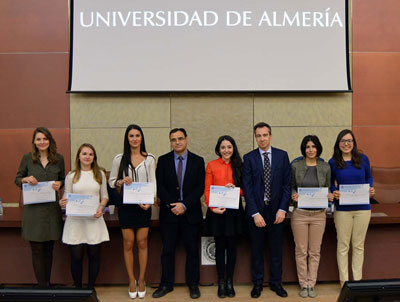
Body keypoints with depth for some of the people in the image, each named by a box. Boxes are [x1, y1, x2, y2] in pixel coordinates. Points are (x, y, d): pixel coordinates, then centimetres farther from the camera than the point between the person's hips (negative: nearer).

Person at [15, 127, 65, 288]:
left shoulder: (59, 159, 4)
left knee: (48, 249, 12)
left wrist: (59, 184, -8)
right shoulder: (27, 158, 1)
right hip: (33, 209, -2)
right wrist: (26, 179, -13)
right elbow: (17, 179, 8)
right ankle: (42, 286, 12)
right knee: (37, 250, 2)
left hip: (52, 209, 2)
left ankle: (47, 283, 26)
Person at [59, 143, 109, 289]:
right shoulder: (71, 176, 6)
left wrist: (101, 208, -9)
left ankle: (91, 288, 20)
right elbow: (66, 197, 8)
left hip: (94, 219, 1)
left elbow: (104, 196, 10)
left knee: (94, 255, 5)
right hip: (75, 220, 0)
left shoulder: (100, 174, 8)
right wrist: (63, 203, -15)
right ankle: (78, 288, 20)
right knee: (76, 256, 3)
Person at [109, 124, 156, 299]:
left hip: (143, 205, 0)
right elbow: (111, 181, 9)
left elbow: (153, 183, 0)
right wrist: (120, 182, -13)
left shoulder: (149, 159, 2)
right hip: (126, 205, 0)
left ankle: (141, 281, 19)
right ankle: (132, 281, 19)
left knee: (142, 243, 5)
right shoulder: (119, 159, 3)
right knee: (128, 244, 5)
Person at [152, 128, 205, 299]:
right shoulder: (163, 160, 5)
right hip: (168, 213, 1)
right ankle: (166, 284, 20)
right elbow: (159, 186, 0)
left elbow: (200, 187, -2)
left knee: (192, 250, 8)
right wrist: (172, 204, -12)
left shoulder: (198, 161, 3)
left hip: (191, 213, 0)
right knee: (167, 250, 7)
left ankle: (193, 284, 21)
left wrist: (185, 205, -13)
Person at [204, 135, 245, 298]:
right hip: (217, 212, -1)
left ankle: (230, 282, 22)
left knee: (232, 247, 8)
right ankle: (221, 282, 18)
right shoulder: (211, 165, 1)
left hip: (234, 211, 2)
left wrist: (235, 188, -12)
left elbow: (244, 190, 9)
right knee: (220, 247, 6)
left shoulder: (239, 166, 6)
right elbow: (207, 190, -1)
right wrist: (213, 207, -14)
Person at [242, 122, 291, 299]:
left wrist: (282, 209, -7)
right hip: (256, 209, -1)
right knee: (257, 250, 9)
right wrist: (255, 213, -12)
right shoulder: (249, 158, -1)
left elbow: (287, 184, 1)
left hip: (276, 210, 1)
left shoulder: (282, 155, 3)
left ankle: (276, 283, 26)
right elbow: (247, 188, -5)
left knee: (276, 249, 11)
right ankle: (257, 283, 24)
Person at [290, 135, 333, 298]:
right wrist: (293, 195, -14)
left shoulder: (325, 167, 4)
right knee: (301, 251, 5)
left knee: (315, 252, 8)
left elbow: (328, 189, 12)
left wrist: (330, 196, -10)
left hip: (319, 214, 1)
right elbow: (291, 186, 7)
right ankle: (303, 284, 19)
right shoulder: (295, 165, 0)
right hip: (300, 213, -1)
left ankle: (312, 284, 20)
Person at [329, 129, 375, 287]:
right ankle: (344, 281, 16)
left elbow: (369, 177, 14)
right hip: (342, 209, -1)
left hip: (363, 208, 2)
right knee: (343, 246, 5)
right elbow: (329, 183, 6)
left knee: (358, 245, 11)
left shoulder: (363, 159, 1)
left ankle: (358, 280, 23)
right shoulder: (333, 162, -2)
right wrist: (334, 192, -13)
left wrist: (371, 189, -5)